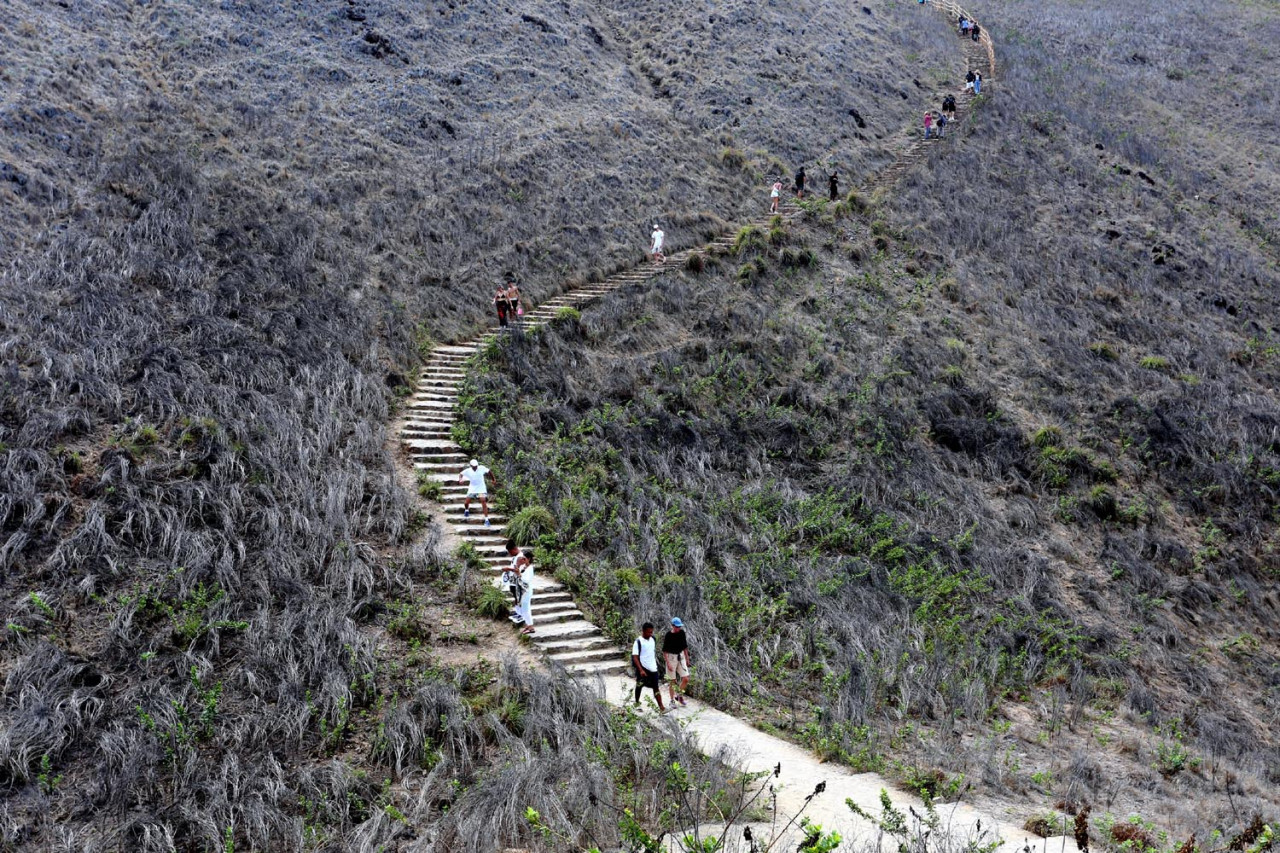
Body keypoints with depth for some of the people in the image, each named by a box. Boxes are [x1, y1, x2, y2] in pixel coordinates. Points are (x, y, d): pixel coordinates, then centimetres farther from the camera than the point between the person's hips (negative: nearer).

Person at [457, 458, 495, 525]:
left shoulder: (481, 468, -13)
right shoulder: (468, 471, -11)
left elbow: (489, 471, 2)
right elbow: (461, 474, 2)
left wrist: (494, 479, 8)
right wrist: (460, 479, -20)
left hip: (481, 489, -2)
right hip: (472, 489, 2)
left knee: (484, 504, -13)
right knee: (466, 503, 1)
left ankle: (486, 520, -9)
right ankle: (466, 511, 39)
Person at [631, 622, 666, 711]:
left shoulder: (652, 639, 5)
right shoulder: (638, 642, -14)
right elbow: (635, 657, -18)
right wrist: (641, 670, -25)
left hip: (653, 668, 5)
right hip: (643, 668, -5)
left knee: (656, 687, 1)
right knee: (639, 686, 12)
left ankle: (661, 707, -3)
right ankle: (637, 702, 31)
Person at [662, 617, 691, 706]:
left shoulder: (682, 633, -1)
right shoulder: (668, 635, -15)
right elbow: (664, 651, -12)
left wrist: (687, 659, 14)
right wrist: (668, 663, -17)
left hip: (681, 657, 4)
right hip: (671, 657, -4)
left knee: (686, 679, -2)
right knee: (672, 681, 4)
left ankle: (680, 696, 20)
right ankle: (672, 700, 18)